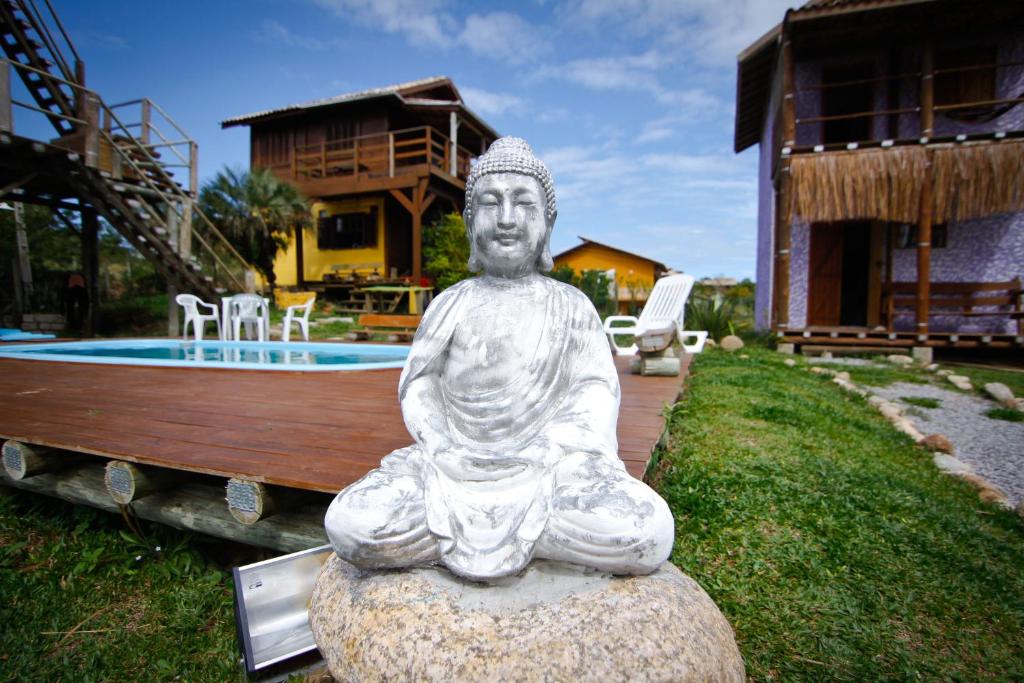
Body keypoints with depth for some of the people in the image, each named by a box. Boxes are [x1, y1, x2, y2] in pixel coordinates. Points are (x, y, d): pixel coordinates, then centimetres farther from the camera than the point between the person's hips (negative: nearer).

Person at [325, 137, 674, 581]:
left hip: (548, 463, 0)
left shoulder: (571, 306, 7)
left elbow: (595, 393, 1)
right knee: (348, 525, -23)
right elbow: (418, 385, 6)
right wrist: (444, 449, -11)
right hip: (457, 466, 1)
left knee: (647, 535, -27)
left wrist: (543, 458, -14)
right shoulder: (452, 303, 10)